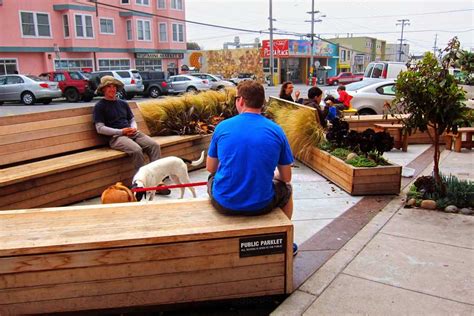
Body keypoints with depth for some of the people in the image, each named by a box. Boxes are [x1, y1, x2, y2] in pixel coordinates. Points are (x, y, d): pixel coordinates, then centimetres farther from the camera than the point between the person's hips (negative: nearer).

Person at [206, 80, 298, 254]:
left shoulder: (222, 127, -4)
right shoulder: (276, 131, -4)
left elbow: (210, 168, 8)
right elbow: (286, 177, 2)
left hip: (223, 204, 1)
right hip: (260, 205, 0)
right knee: (286, 188, 31)